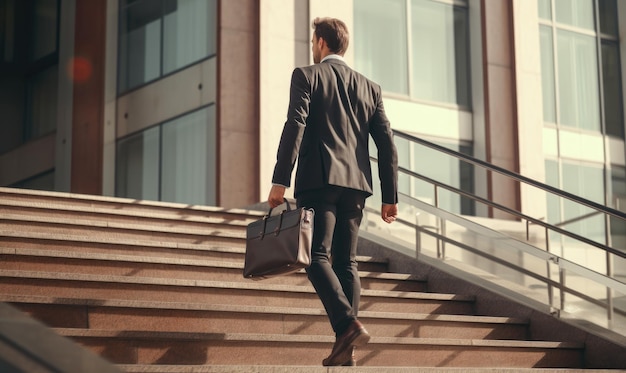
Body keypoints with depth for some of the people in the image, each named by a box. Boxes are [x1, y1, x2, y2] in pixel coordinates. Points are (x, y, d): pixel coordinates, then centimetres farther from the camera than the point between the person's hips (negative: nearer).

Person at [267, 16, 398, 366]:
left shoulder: (307, 76, 2)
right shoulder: (370, 87, 15)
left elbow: (295, 127, -11)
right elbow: (387, 144, 10)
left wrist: (280, 180, -12)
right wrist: (390, 196, 12)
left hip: (319, 179, -5)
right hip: (356, 183, 5)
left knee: (318, 257, -5)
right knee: (346, 263, 6)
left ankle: (349, 325, -24)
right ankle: (345, 350, 1)